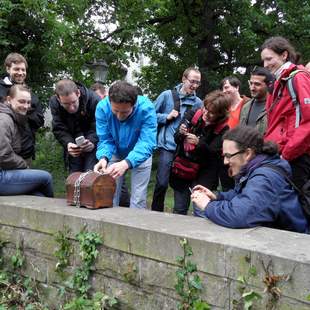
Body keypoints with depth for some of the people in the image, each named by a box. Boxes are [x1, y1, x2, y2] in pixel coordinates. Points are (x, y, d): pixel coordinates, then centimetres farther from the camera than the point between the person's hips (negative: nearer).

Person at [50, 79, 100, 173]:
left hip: (91, 141, -3)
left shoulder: (94, 100, -22)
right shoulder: (54, 102, -13)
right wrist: (68, 143, -33)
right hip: (72, 141, 3)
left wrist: (92, 141, -40)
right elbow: (59, 129, -13)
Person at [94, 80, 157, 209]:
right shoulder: (102, 107, -25)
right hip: (116, 153, 2)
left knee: (138, 201, -1)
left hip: (140, 155, -2)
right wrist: (103, 158, -41)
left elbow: (147, 143, -37)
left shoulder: (146, 108, -32)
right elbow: (105, 140, -19)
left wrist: (126, 163, -53)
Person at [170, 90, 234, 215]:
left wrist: (199, 143, -35)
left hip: (203, 174, -3)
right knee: (179, 211, 10)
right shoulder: (192, 115, -6)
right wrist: (180, 133, -23)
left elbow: (214, 153, -19)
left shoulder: (223, 129, -13)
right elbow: (176, 139, -1)